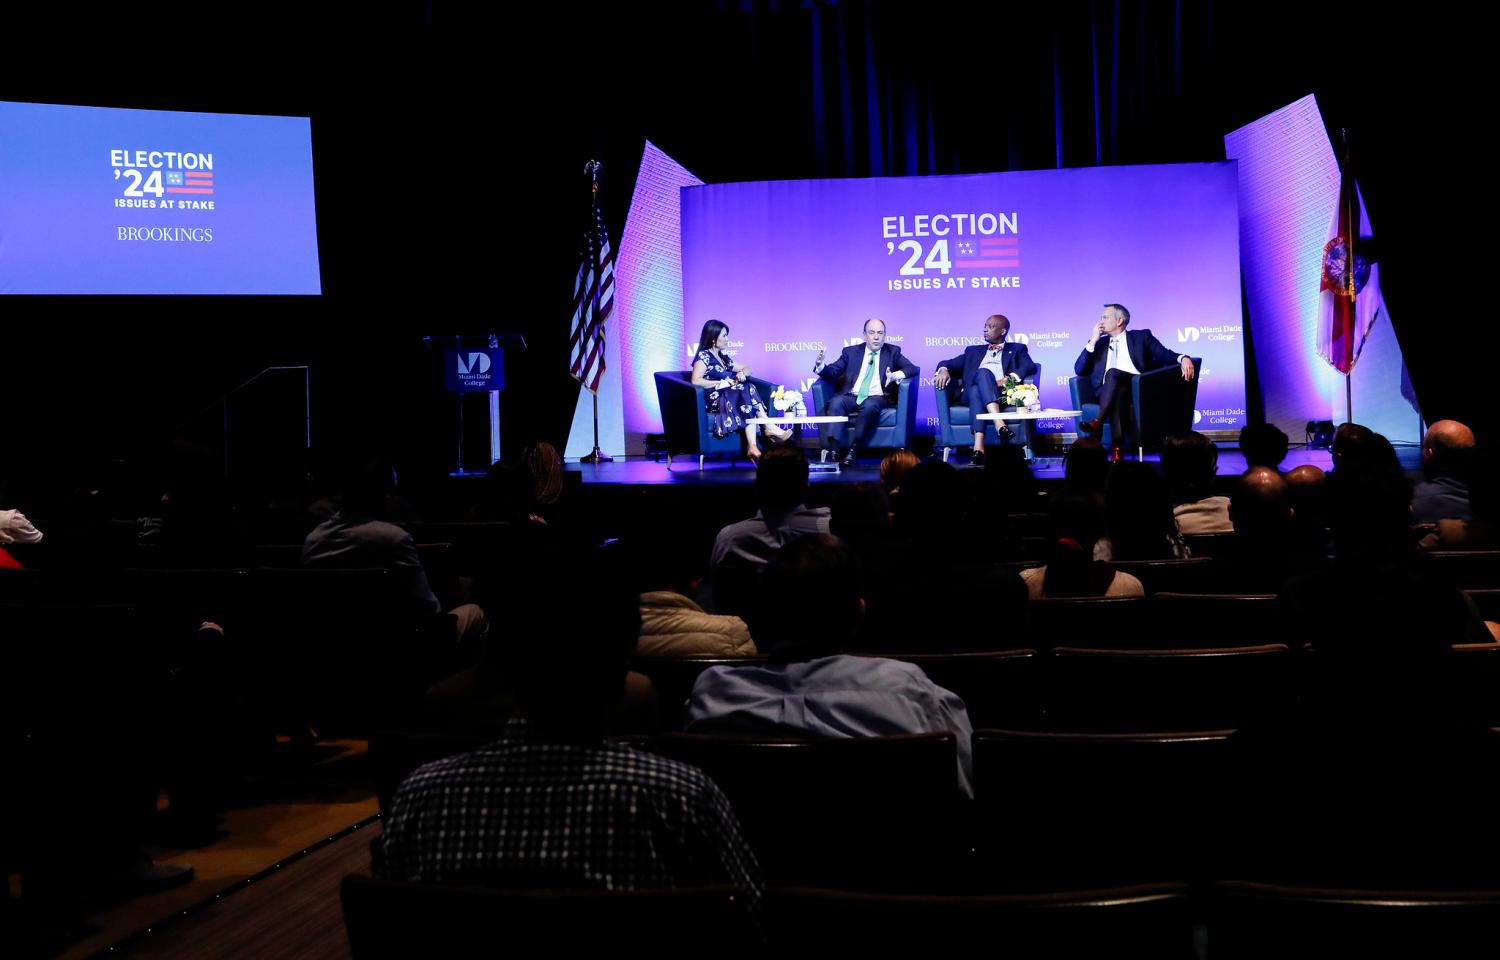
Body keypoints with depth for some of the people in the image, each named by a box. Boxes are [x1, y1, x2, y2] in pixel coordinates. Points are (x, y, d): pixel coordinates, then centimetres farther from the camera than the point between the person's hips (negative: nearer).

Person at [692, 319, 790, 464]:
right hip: (714, 400, -7)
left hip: (730, 397, 7)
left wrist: (742, 373, 7)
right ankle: (770, 428, -31)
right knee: (748, 390, -30)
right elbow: (695, 381, -16)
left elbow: (747, 369, 32)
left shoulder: (724, 358, 24)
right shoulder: (704, 356, 0)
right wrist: (721, 383, -15)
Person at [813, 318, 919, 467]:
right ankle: (834, 447, -37)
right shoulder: (851, 352, 16)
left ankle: (853, 450, -34)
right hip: (851, 397, 2)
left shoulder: (892, 352, 14)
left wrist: (896, 375, -18)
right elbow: (832, 372, 8)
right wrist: (821, 365, -15)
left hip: (877, 398, -2)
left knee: (869, 405, -36)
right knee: (836, 402, -30)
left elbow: (913, 369, 2)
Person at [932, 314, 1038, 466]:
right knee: (983, 372, -34)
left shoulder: (1016, 349, 25)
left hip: (1002, 394, -2)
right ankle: (999, 424, -55)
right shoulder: (973, 351, 35)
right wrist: (944, 370, -4)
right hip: (971, 393, 2)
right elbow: (951, 364, 23)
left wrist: (1009, 379, -15)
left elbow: (1030, 367, 5)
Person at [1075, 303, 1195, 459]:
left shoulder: (1141, 336, 20)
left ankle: (1098, 423, -45)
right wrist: (1093, 341, 9)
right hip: (1107, 392, 2)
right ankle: (1117, 448, -53)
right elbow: (1079, 370, 15)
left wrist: (1183, 358, -16)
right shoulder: (1099, 343, 27)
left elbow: (1165, 355, 6)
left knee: (1112, 372, -33)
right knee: (1119, 391, -36)